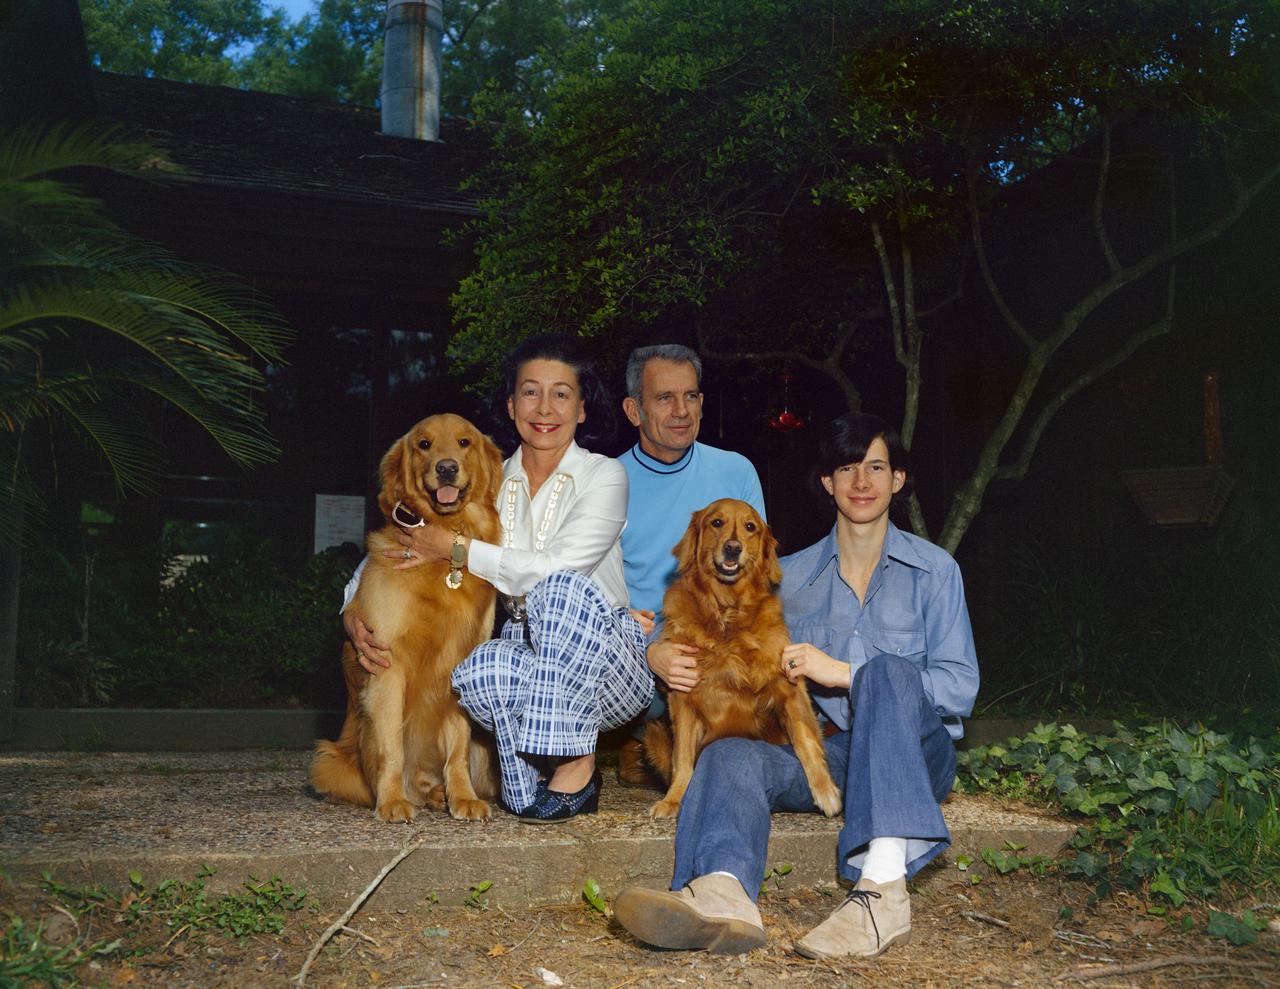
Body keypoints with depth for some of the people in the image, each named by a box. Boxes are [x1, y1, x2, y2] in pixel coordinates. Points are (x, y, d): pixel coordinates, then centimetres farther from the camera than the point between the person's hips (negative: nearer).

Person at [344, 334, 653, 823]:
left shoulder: (605, 476, -3)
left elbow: (558, 570, -17)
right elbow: (395, 551, 12)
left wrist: (456, 548, -15)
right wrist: (355, 614, -6)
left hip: (608, 665, -2)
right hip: (526, 650, 2)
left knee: (561, 589, -34)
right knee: (480, 670, -34)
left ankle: (576, 765, -22)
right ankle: (542, 790, -9)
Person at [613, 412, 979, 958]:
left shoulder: (933, 569, 8)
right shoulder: (791, 576, 15)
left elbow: (961, 686, -2)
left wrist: (845, 673, -12)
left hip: (915, 754, -2)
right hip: (832, 755, 3)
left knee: (887, 671, -34)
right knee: (731, 753, -27)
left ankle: (883, 885, -50)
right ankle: (723, 893, -60)